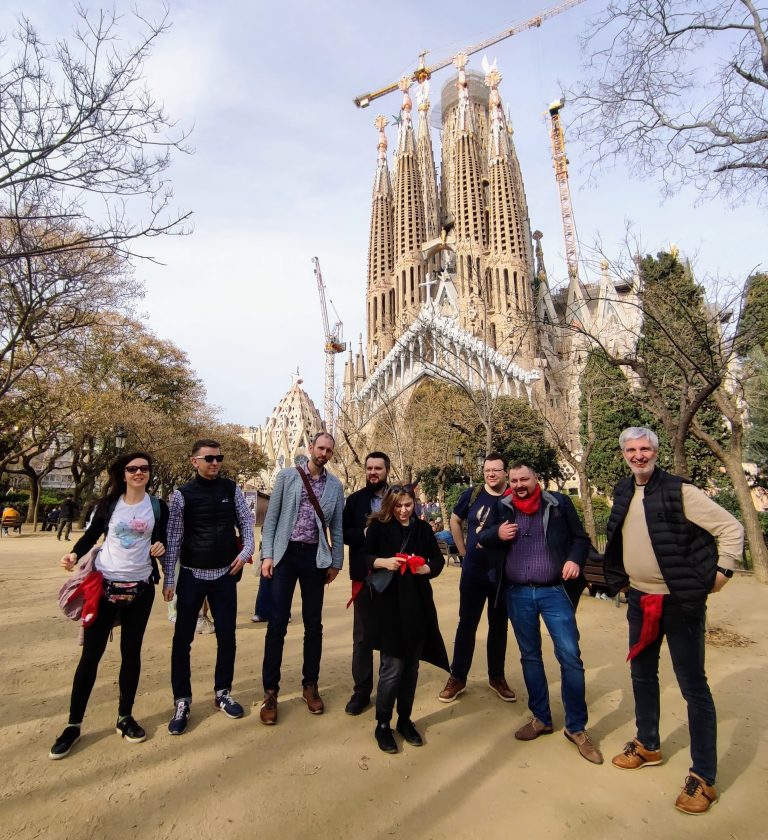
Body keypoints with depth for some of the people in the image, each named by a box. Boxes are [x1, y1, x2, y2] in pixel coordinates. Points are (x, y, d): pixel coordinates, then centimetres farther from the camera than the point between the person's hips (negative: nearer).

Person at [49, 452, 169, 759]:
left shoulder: (158, 506, 1)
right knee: (90, 654, 4)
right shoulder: (109, 503, 0)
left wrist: (160, 546, -14)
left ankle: (125, 717, 27)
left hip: (140, 587, 1)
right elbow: (92, 534, 7)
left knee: (131, 652, 11)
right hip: (104, 584, 0)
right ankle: (74, 724, 21)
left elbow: (162, 539, 8)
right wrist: (75, 554, -11)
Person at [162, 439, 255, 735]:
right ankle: (182, 702, 26)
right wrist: (168, 580, -6)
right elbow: (173, 539, -5)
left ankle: (222, 693, 32)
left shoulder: (231, 489, 0)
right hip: (192, 576, -2)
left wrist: (247, 550, -10)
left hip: (225, 575, 2)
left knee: (227, 636, 11)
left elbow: (246, 522, 6)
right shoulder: (182, 494, -7)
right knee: (183, 639, 7)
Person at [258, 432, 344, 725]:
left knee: (313, 624, 11)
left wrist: (336, 562, 6)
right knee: (277, 623, 1)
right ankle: (270, 691, 16)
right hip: (285, 553, -1)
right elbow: (271, 517, 0)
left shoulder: (335, 485, 5)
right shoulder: (287, 476, 0)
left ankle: (310, 685, 28)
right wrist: (267, 554, -6)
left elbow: (337, 527, 8)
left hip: (315, 557, 2)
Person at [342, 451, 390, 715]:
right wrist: (365, 533, -18)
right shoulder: (354, 500, 2)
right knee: (362, 635, 9)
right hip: (364, 575, 0)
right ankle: (362, 690, 22)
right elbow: (342, 533, -3)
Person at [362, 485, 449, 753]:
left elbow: (438, 561, 11)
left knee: (411, 665, 12)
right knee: (393, 666, -1)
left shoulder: (423, 528, 7)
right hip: (388, 604, -3)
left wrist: (427, 568, -10)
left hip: (418, 604, 4)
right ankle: (382, 724, 19)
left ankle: (405, 719, 31)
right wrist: (383, 562, -19)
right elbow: (363, 557, -2)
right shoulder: (379, 526, -2)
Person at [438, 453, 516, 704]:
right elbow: (455, 521, 9)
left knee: (499, 626, 15)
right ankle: (457, 678, 22)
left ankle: (497, 677, 33)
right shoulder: (472, 494, -5)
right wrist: (464, 551, 6)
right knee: (466, 624, 8)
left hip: (503, 574, 0)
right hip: (473, 572, 0)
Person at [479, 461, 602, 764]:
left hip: (554, 591, -2)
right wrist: (496, 534, -10)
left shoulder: (559, 503, -3)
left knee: (570, 657, -2)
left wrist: (575, 559, -14)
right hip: (518, 594, 3)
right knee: (529, 656, 14)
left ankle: (576, 727, 18)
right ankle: (541, 718, 32)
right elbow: (481, 538, 11)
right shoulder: (502, 508, 3)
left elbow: (581, 538, 5)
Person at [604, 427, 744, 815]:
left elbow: (731, 528, -11)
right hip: (640, 600, 6)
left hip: (681, 602, -6)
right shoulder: (623, 492, 4)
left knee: (693, 685, 4)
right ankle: (647, 745, 39)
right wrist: (622, 577, 11)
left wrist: (721, 571, -14)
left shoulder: (680, 491, -14)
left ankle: (703, 776, 20)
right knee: (642, 674, 19)